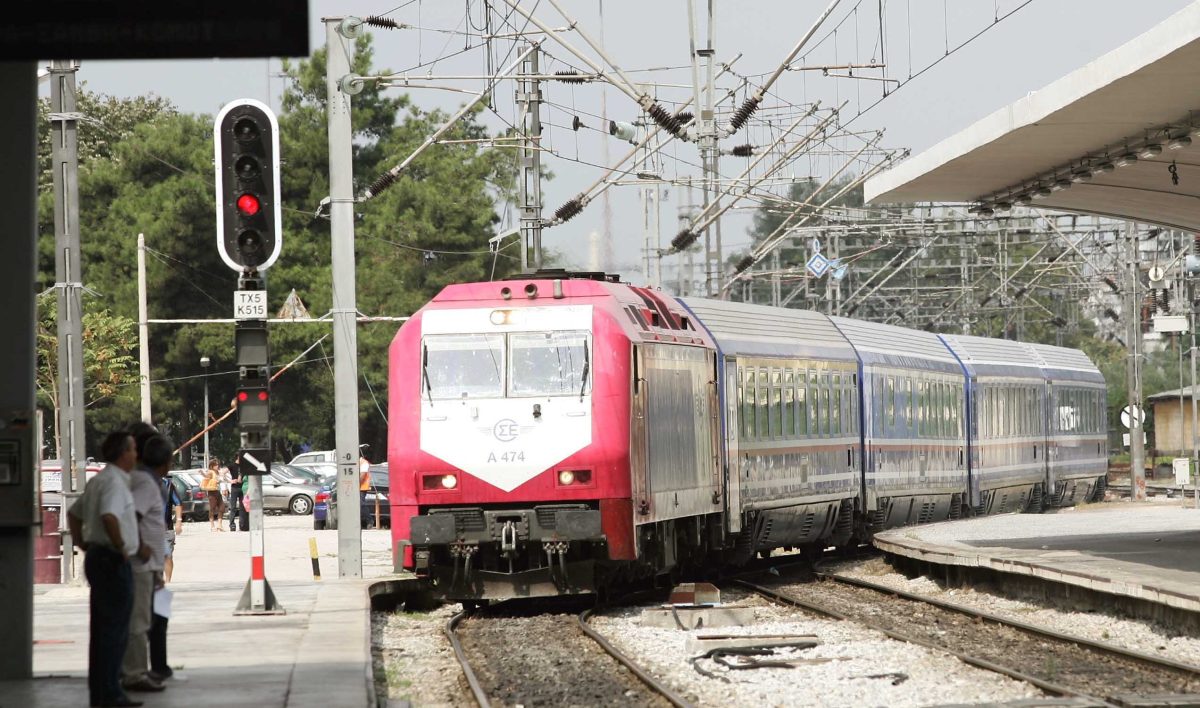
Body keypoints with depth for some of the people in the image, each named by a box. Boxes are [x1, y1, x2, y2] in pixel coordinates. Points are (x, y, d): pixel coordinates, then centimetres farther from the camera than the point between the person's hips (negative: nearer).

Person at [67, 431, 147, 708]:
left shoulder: (99, 480, 17)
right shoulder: (115, 482, -15)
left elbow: (74, 513, 26)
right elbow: (109, 517, -32)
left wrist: (82, 545, 22)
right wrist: (122, 547, -20)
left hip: (97, 557, 10)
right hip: (113, 561, -10)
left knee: (102, 629, 13)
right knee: (114, 630, -7)